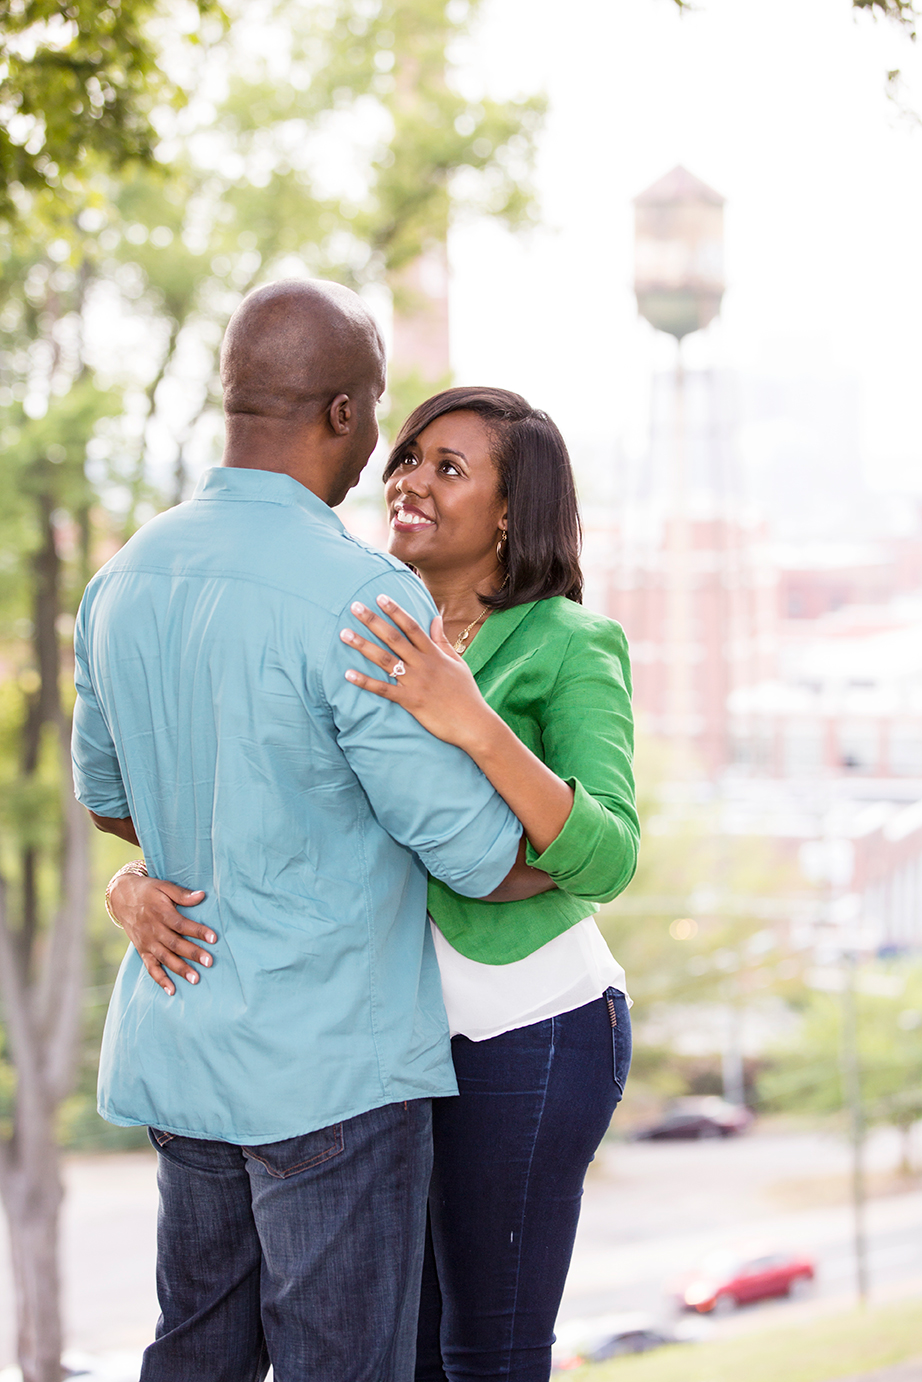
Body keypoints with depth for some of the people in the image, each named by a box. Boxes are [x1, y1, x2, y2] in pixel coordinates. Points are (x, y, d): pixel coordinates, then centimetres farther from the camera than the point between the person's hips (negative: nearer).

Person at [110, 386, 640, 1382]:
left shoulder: (569, 648, -13)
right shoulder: (374, 653, 5)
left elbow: (605, 861, -27)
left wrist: (472, 724, -40)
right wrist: (136, 887, -19)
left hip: (528, 1029, -7)